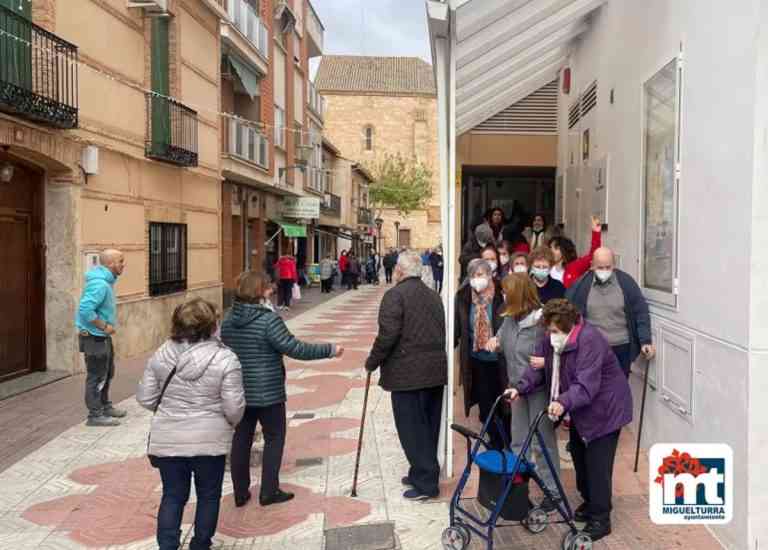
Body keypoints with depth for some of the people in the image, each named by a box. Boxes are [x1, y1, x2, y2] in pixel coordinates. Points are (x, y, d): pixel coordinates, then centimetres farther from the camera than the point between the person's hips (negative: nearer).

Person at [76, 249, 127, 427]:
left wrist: (107, 326, 11)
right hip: (94, 337, -10)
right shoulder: (99, 284, -25)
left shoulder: (106, 280, 7)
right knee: (97, 377, 0)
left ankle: (105, 406, 37)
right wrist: (104, 327, -22)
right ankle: (95, 415, 11)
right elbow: (86, 310, -31)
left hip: (103, 336, 10)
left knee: (108, 372, 22)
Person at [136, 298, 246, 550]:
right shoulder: (224, 358, -15)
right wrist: (232, 423, 8)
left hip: (168, 439, 3)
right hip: (209, 440, -2)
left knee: (172, 495, 17)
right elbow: (234, 407, -14)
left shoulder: (161, 355, -4)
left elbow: (145, 398, 2)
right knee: (208, 496, 16)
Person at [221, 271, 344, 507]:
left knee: (241, 440, 13)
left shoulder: (228, 320, 2)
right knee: (274, 439, 10)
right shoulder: (269, 319, -18)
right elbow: (295, 348, -20)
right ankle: (269, 492, 14)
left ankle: (240, 493, 22)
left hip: (237, 392, 6)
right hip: (268, 393, -6)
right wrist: (330, 350, -13)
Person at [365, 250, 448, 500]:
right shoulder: (433, 296, 13)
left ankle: (426, 483, 4)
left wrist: (372, 362, -6)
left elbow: (388, 334, -18)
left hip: (407, 374, -8)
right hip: (436, 371, 8)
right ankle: (423, 473, 28)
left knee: (412, 429, 1)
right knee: (429, 426, 16)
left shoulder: (395, 295, -10)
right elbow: (442, 331, 15)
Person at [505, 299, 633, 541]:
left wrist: (563, 402, -51)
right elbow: (538, 369, -3)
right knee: (579, 455, 18)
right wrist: (520, 388, -19)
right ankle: (590, 502, 37)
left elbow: (586, 385, -37)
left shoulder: (589, 340, -31)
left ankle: (600, 519, 7)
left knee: (597, 463, -5)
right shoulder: (551, 340, -5)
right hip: (580, 408, 9)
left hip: (604, 407, -8)